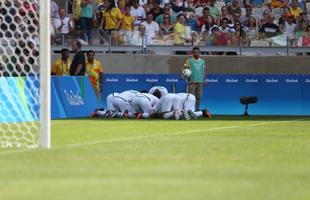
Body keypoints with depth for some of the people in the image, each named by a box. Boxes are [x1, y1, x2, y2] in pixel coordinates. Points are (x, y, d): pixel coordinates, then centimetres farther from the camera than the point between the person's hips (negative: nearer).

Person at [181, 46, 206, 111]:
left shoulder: (202, 61, 13)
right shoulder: (189, 61, 1)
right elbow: (184, 67, -7)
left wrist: (204, 80, 17)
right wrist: (182, 74, -25)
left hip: (200, 81, 3)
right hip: (192, 81, -3)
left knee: (198, 96, 4)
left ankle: (197, 108, 10)